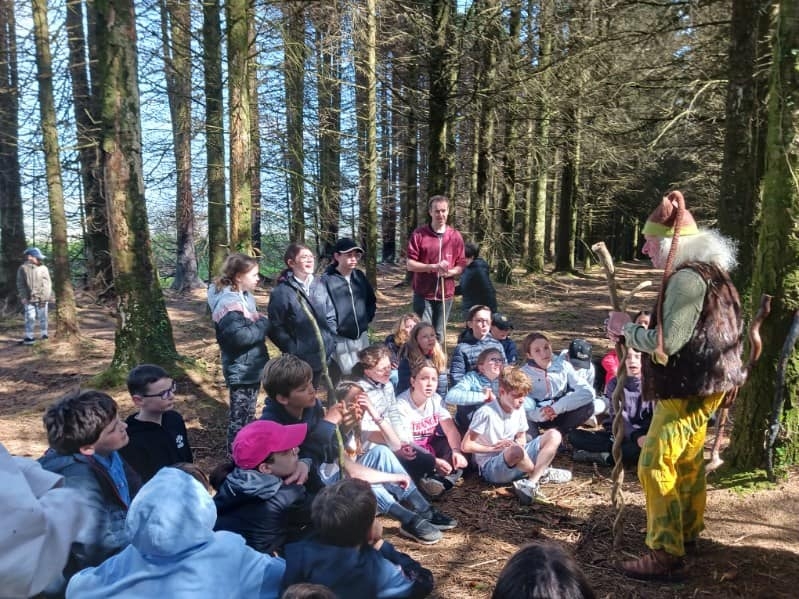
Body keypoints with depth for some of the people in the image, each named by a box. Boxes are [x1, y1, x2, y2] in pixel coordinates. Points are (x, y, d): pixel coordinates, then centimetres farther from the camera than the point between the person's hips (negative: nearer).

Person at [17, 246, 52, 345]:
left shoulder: (43, 268, 7)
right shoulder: (23, 269, 2)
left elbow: (48, 282, 6)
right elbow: (20, 284, 2)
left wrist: (48, 295, -3)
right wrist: (23, 297, -5)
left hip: (43, 299, 2)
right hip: (29, 299, -2)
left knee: (43, 318, 8)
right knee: (30, 318, -2)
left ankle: (44, 335, 18)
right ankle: (29, 337, 6)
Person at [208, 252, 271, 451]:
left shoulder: (245, 297, 9)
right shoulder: (229, 302, -21)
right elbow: (239, 336, -32)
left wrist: (262, 324, -1)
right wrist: (264, 325, -19)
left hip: (252, 368, 10)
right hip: (241, 371, -10)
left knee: (248, 417, 21)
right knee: (240, 419, 4)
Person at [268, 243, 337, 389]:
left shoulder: (319, 286, 5)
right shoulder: (282, 292, -13)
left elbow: (331, 316, 12)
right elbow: (275, 327, -12)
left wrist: (330, 341, 4)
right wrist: (293, 349, -13)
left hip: (321, 355, 5)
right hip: (298, 360, -5)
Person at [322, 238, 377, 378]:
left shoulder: (360, 276, 7)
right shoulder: (327, 279, -13)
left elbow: (372, 300, 20)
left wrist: (367, 318, 10)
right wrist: (332, 328, -13)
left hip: (362, 335, 6)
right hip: (340, 339, -6)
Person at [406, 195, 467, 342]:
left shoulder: (456, 237, 4)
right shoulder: (418, 235, -3)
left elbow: (461, 266, 6)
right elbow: (410, 265, -7)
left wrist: (450, 272, -16)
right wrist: (434, 267, -20)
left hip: (446, 294, 2)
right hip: (423, 294, -2)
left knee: (439, 335, 10)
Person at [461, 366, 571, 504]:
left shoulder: (519, 409, 3)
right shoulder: (486, 413, -18)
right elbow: (465, 446, -17)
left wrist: (518, 444, -8)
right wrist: (495, 448, -13)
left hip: (515, 462, 7)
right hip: (491, 467, -7)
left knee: (553, 435, -7)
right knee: (516, 451, -40)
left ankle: (531, 483, -21)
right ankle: (542, 474, -6)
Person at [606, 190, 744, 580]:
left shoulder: (687, 278, -23)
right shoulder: (704, 270, 11)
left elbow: (667, 344, -26)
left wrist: (627, 328, -10)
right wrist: (632, 334, 3)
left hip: (687, 389, -11)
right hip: (699, 384, 11)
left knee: (656, 466, -7)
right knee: (688, 463, 23)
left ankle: (665, 556, 0)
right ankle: (687, 532, 40)